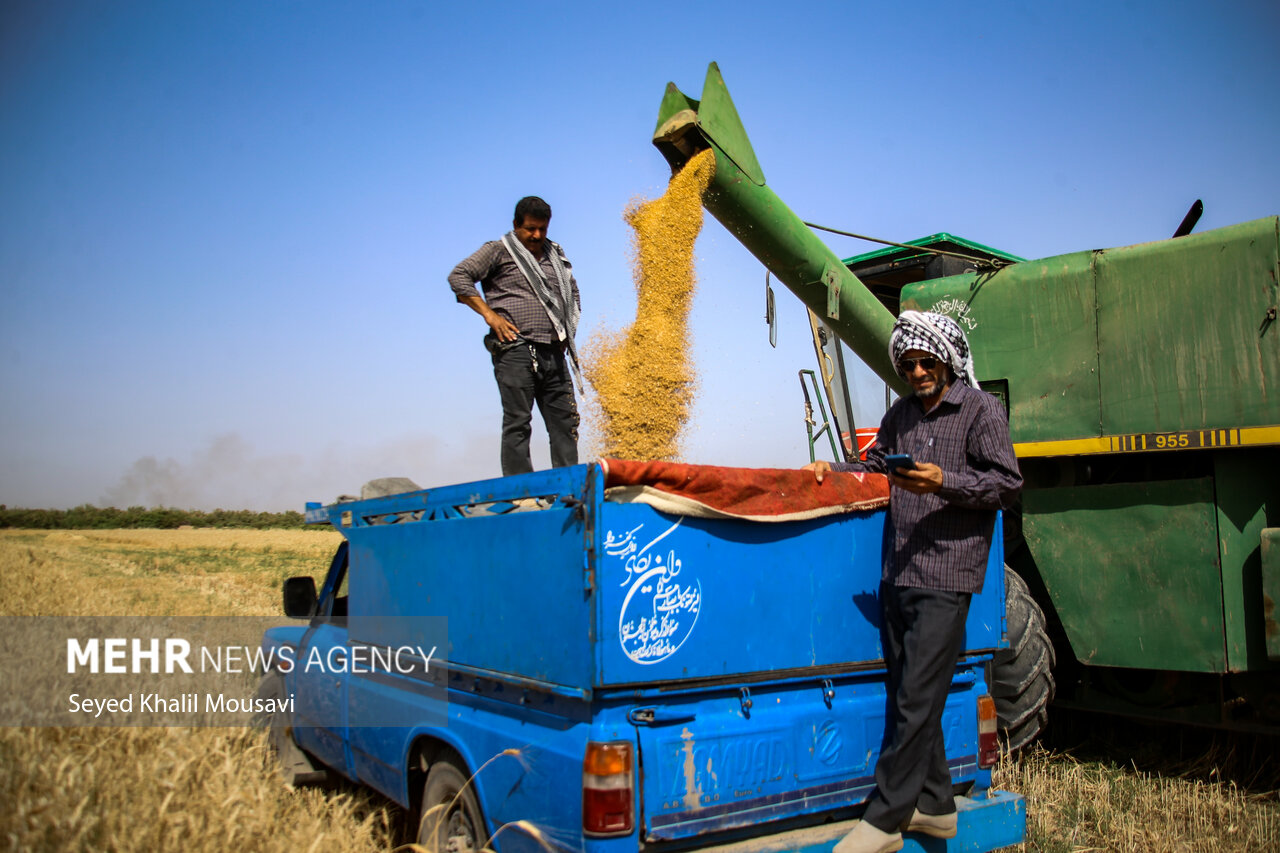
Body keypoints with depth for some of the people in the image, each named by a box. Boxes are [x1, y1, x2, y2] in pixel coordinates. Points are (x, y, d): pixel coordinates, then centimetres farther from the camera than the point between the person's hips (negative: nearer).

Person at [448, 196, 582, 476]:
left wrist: (568, 329, 18)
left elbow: (573, 293, 34)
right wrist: (490, 314, -11)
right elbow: (458, 276, -4)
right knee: (517, 422, -8)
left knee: (565, 421, 2)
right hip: (516, 350, -6)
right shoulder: (499, 250, 4)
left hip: (553, 352, 6)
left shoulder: (555, 256, 21)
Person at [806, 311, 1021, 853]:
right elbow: (875, 465, 24)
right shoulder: (902, 414, 18)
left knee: (916, 700, -5)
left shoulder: (982, 409, 1)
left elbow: (1007, 483, -4)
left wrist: (944, 481, -17)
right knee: (908, 697, 11)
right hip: (898, 574, 6)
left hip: (945, 577, -6)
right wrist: (832, 470, 6)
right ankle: (934, 805, 25)